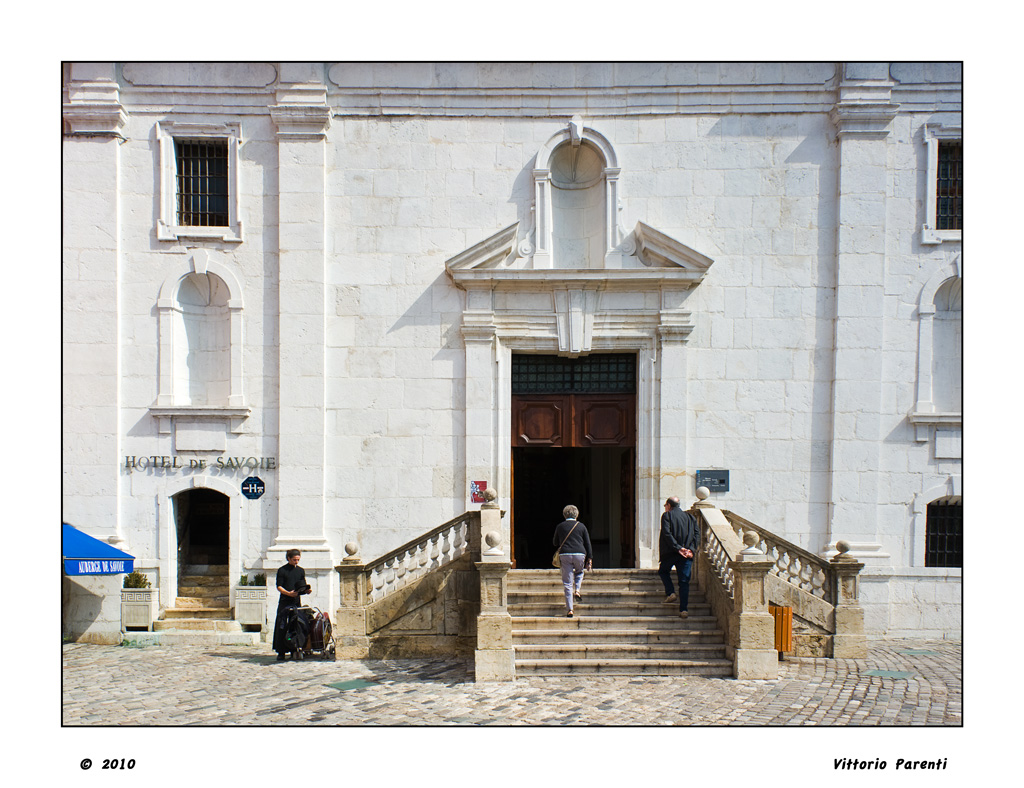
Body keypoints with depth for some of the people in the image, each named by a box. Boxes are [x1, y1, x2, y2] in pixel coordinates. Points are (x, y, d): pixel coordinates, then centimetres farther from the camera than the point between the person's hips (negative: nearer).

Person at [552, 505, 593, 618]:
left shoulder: (560, 526, 9)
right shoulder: (581, 526, 8)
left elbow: (555, 543, 19)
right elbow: (588, 544, 6)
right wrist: (589, 559, 9)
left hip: (565, 555, 0)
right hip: (579, 554, 0)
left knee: (567, 583, 2)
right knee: (579, 572, 32)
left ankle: (570, 610, -1)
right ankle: (577, 590, 7)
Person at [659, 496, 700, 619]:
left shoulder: (666, 516, 2)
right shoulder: (690, 517, 16)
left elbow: (667, 533, -11)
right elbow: (697, 534, 5)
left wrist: (678, 547, -14)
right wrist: (692, 549, -4)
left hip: (671, 553, -3)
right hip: (687, 554, 3)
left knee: (663, 571, 23)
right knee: (684, 582, 3)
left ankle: (670, 593, 4)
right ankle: (683, 610, -5)